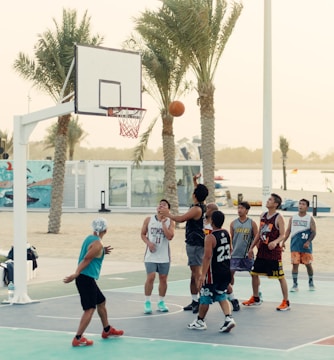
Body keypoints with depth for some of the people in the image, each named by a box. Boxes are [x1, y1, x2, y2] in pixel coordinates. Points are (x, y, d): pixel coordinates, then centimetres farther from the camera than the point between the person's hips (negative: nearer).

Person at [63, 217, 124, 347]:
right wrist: (75, 275, -23)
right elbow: (86, 260, -20)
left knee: (101, 301, 23)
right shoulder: (98, 244, -15)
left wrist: (103, 251, 11)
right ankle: (78, 338, -9)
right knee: (90, 309, -8)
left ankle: (107, 330, 37)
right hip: (86, 279, -10)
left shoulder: (89, 238, 11)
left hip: (88, 279, 10)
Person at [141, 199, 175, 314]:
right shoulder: (149, 220, 2)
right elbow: (143, 234, 7)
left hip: (164, 256, 1)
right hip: (151, 255, -1)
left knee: (163, 279, 6)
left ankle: (161, 302, 19)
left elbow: (170, 236, -14)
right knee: (150, 277, -9)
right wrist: (148, 243, -10)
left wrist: (163, 223, -16)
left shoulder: (170, 222, -2)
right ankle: (147, 302, 3)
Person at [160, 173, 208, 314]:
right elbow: (200, 194, 31)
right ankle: (194, 301, 21)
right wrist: (195, 182, 30)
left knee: (197, 272, -12)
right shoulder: (202, 206, 8)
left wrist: (168, 214, -3)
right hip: (196, 243, 10)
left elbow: (180, 219, -19)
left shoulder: (196, 209, -18)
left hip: (195, 244, -10)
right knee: (194, 273, 15)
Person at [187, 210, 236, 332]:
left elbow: (208, 256, -24)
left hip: (214, 272, -7)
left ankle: (200, 321, 20)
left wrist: (203, 274, -23)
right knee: (221, 296, 15)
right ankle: (228, 318, -2)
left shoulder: (210, 237, -20)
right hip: (226, 271, 7)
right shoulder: (227, 234, 3)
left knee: (205, 297, 8)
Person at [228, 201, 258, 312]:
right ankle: (232, 299, 0)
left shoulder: (252, 223, -1)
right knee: (230, 274, -7)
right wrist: (229, 250, 6)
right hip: (235, 254, 1)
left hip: (248, 254, -1)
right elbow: (230, 238, 11)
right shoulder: (233, 223, 5)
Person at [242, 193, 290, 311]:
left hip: (274, 252, -7)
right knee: (254, 273, 12)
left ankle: (286, 302, 6)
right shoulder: (263, 216, 9)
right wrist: (252, 247, 15)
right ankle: (256, 298, 28)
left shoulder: (278, 218, -11)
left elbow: (282, 235, -14)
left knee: (280, 277, -2)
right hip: (262, 251, 7)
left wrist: (275, 242, -34)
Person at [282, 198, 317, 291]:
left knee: (308, 264, 7)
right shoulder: (293, 218, 8)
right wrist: (284, 242, 3)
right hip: (295, 245, 2)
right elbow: (288, 230, 11)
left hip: (306, 246, -2)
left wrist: (308, 242, -19)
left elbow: (313, 232, -5)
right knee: (295, 264, -3)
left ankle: (311, 283, 25)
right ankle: (295, 285, 1)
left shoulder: (310, 218, -1)